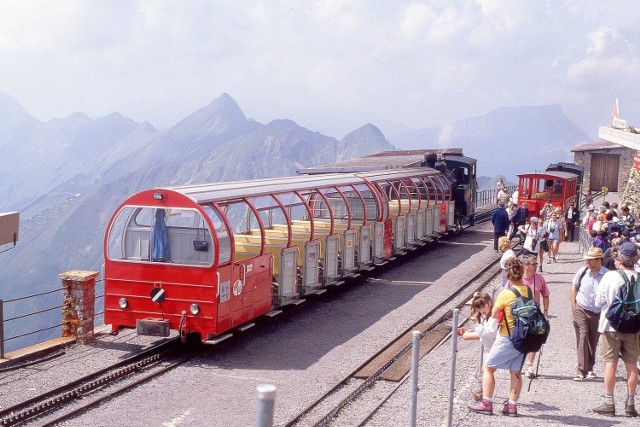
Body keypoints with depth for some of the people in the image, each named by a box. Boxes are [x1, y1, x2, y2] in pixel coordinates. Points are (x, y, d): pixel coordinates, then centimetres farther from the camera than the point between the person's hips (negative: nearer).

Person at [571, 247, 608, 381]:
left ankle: (589, 369, 25)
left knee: (593, 341, 10)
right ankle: (581, 370, -7)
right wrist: (573, 305, 6)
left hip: (598, 313, 0)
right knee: (582, 338, -7)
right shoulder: (582, 271, -7)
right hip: (581, 309, 0)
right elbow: (574, 286, 10)